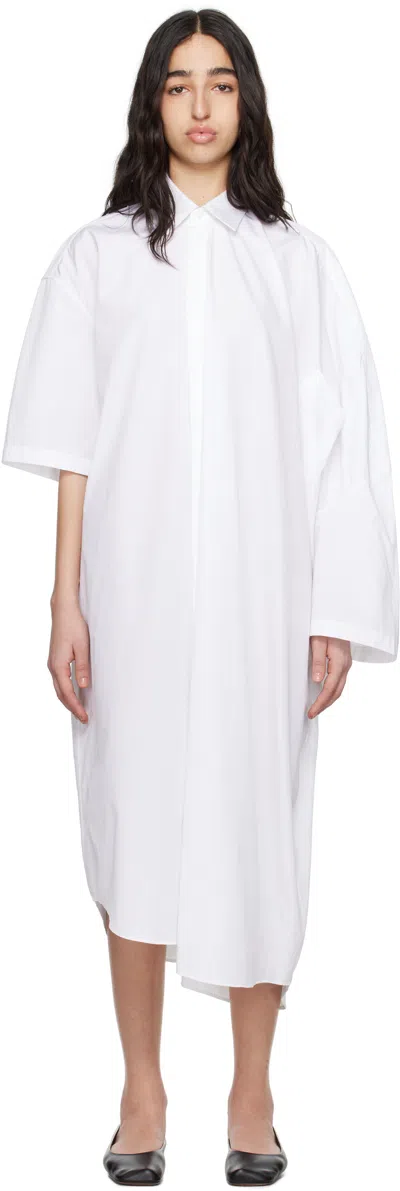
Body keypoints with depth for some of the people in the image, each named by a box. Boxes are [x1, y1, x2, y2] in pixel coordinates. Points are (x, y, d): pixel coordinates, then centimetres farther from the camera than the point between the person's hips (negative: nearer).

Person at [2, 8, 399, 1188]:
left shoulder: (298, 262, 5)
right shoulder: (96, 257, 4)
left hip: (260, 593, 0)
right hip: (137, 590, 0)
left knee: (256, 820, 5)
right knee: (135, 821, 4)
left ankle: (253, 1091, 19)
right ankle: (142, 1089, 18)